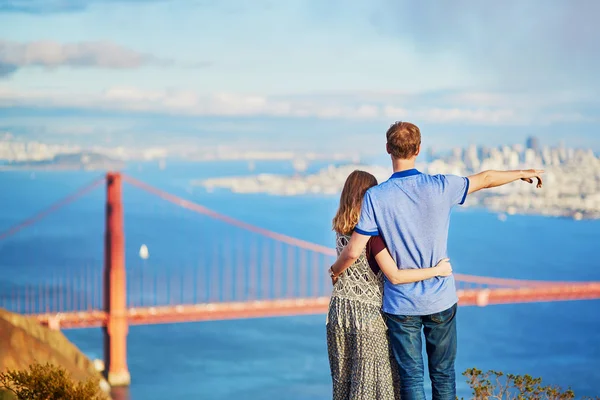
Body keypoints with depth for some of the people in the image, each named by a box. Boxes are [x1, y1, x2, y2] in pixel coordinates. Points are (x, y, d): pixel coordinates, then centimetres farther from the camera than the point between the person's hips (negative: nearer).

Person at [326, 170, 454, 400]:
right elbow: (395, 276, -22)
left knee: (343, 377, 16)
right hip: (367, 312, -7)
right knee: (370, 380, 3)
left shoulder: (340, 229, 1)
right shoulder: (371, 232, -20)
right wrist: (437, 270, -16)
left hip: (340, 309, 7)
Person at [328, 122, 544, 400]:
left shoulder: (376, 197, -13)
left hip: (401, 305, -1)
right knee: (443, 375, 13)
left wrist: (335, 270, 9)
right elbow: (486, 179, 9)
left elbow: (353, 252, -13)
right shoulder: (441, 187, -9)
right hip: (441, 301, 1)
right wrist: (523, 173, 27)